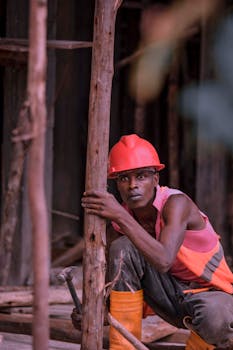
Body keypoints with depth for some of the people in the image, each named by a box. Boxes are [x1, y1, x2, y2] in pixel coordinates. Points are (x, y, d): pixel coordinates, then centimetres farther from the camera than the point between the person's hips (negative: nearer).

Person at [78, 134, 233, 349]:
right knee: (122, 248, -19)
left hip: (211, 293, -5)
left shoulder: (176, 203, -24)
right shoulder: (124, 216, -6)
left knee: (215, 320, -41)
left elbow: (163, 261, -40)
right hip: (169, 294, 5)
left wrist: (120, 216, -42)